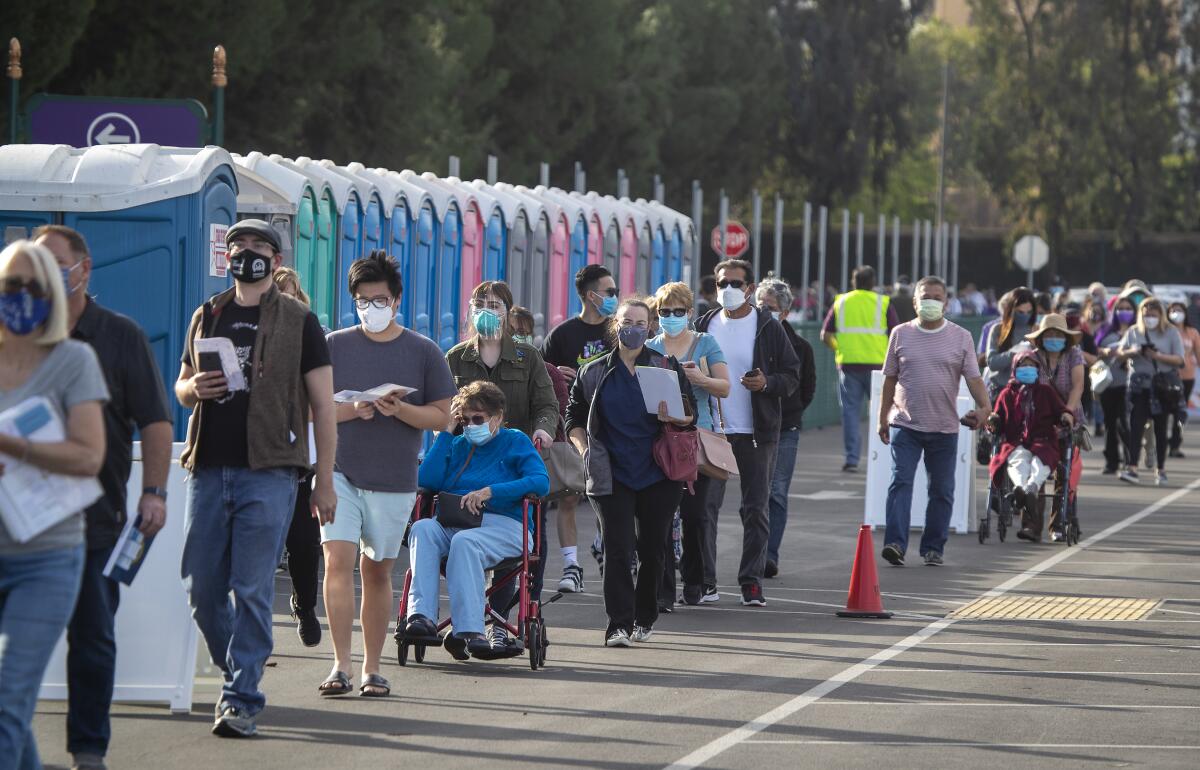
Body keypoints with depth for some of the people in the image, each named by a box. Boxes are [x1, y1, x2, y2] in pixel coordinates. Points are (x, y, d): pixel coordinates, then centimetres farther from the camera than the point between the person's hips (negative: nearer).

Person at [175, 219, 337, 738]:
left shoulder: (298, 322, 4)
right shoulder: (206, 317, 16)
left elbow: (322, 403, 4)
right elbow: (180, 387, 24)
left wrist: (324, 479, -2)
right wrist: (194, 388, -2)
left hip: (268, 471, -4)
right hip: (207, 469, 4)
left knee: (253, 589, -9)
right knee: (201, 588, 4)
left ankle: (242, 700, -6)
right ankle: (238, 672, 24)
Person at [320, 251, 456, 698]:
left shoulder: (423, 352, 4)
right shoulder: (335, 346, 5)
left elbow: (442, 416, 4)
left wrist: (400, 409, -14)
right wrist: (353, 410, -13)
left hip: (394, 479, 1)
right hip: (339, 471, -1)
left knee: (377, 573, 8)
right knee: (338, 561, -14)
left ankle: (372, 669, 17)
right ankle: (341, 665, -14)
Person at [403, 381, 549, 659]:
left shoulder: (515, 442, 12)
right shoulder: (457, 444, 23)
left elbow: (541, 482, -5)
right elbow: (426, 480, 7)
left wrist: (490, 492, -13)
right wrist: (446, 432, 9)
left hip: (502, 525, -4)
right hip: (452, 524, 4)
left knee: (464, 541, -37)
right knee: (422, 529, -30)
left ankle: (468, 630, -45)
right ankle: (421, 614, -44)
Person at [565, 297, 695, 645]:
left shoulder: (667, 366, 7)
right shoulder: (594, 373, 8)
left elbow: (691, 413, 8)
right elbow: (574, 418, 14)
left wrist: (673, 418, -14)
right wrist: (586, 450, -2)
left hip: (658, 475, 1)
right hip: (613, 476, -1)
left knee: (652, 549, 6)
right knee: (618, 549, -9)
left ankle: (644, 619, 22)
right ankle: (619, 625, -11)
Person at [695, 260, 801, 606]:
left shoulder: (768, 328, 0)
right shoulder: (706, 326, 8)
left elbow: (793, 376, 1)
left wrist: (767, 384, -18)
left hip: (756, 433, -2)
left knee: (755, 509, 3)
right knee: (704, 505, -2)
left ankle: (752, 581, 9)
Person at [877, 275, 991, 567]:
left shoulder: (961, 337, 4)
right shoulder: (901, 334, 6)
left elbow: (973, 378, -1)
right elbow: (890, 378, 10)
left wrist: (984, 406, -19)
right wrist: (883, 418, 8)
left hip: (944, 427, 1)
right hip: (905, 423, -1)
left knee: (942, 490, 6)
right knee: (900, 482, -13)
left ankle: (933, 548, 16)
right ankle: (895, 543, -19)